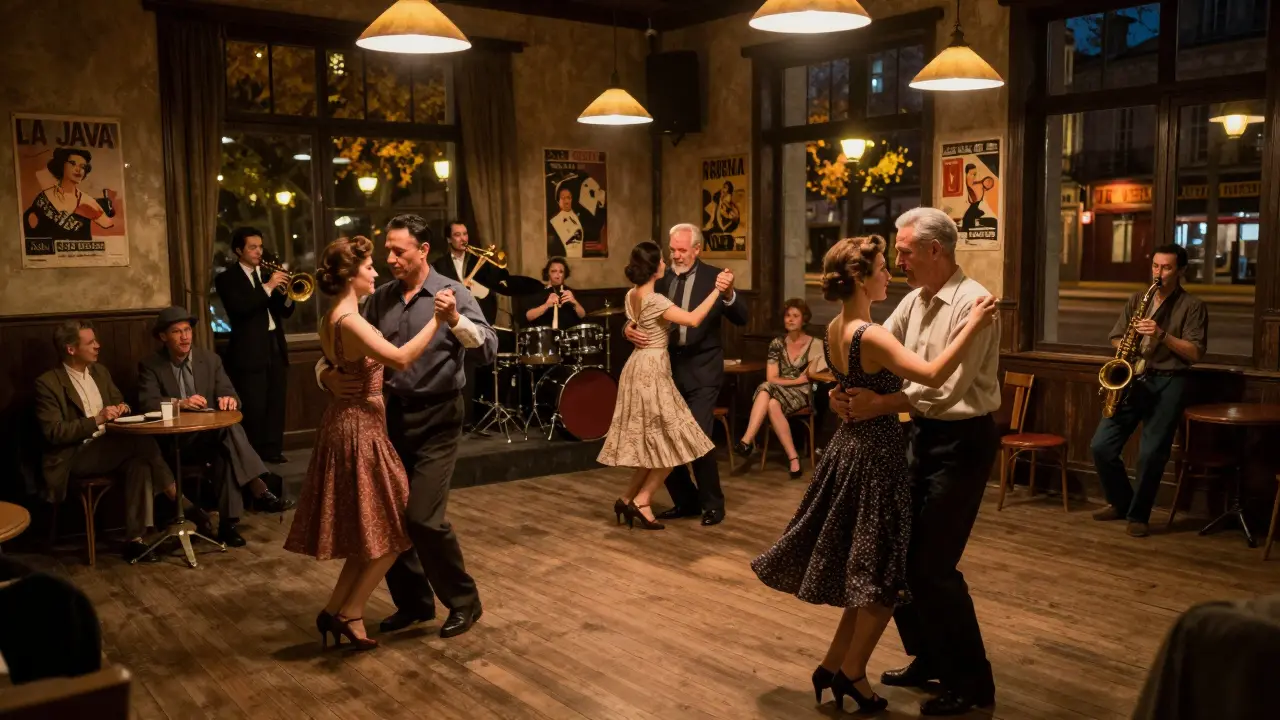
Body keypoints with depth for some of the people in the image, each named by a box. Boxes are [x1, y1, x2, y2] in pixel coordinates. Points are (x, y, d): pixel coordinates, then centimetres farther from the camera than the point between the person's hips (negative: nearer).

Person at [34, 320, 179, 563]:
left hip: (110, 448, 6)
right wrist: (96, 420, -24)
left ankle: (135, 540, -27)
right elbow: (53, 433, -15)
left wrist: (123, 408, -1)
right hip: (75, 457, -6)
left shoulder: (100, 372, 12)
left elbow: (119, 403, 25)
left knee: (140, 462, -29)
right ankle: (177, 500, -17)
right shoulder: (48, 383, -8)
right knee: (141, 440, -29)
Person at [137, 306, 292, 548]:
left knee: (226, 452, -35)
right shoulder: (150, 365, 4)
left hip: (213, 436, 4)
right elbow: (147, 403, -11)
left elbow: (230, 394, 4)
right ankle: (259, 492, -42)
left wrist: (230, 400, -22)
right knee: (229, 428, -34)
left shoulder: (210, 359, 12)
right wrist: (180, 403, -29)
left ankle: (228, 522, -37)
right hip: (174, 441, -4)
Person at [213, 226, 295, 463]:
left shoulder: (268, 273, 16)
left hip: (275, 345, 6)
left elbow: (286, 312, 13)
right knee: (252, 407, -5)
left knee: (276, 403, 6)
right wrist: (268, 287, -20)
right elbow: (240, 308, -18)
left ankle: (272, 450, 13)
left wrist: (285, 293, -7)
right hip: (250, 350, -5)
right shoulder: (227, 278, -1)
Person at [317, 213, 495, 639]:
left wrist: (455, 320, -37)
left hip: (436, 419, -5)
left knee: (422, 517, -12)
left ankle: (464, 602, 11)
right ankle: (414, 602, 30)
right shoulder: (379, 300, 6)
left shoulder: (453, 295, -7)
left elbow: (487, 350, -20)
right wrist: (327, 376, -16)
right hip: (391, 414, 5)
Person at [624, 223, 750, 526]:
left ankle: (712, 504, 10)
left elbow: (741, 319, -11)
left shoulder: (713, 277, -4)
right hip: (666, 367, 5)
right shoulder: (661, 278, 7)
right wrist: (630, 330, -16)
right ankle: (685, 500, 25)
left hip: (700, 370, -5)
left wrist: (729, 294, -31)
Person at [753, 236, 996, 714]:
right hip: (876, 453, -9)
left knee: (864, 570, 19)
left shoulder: (835, 329, 5)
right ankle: (851, 672, 19)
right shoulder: (870, 335, -22)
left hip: (850, 446, 9)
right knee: (882, 573, 6)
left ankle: (833, 666, 27)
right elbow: (933, 376, -32)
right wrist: (973, 325, -27)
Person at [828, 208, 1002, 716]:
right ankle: (928, 660, 31)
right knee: (897, 551, 14)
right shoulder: (914, 300, 7)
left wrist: (880, 405, -28)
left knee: (933, 565, -5)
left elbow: (948, 388, -26)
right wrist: (845, 388, -15)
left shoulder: (972, 303, -18)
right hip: (923, 435, 9)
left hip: (962, 441, -9)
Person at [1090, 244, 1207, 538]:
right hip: (1132, 378, 4)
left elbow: (1195, 354, -8)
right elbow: (1116, 335, 18)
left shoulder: (1192, 306, -1)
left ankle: (1138, 515, 8)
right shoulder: (1137, 299, 13)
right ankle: (1121, 502, 18)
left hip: (1167, 383, -4)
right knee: (1101, 446, -3)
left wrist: (1162, 335, -19)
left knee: (1151, 453, -10)